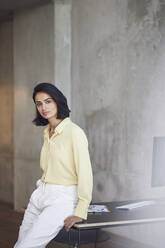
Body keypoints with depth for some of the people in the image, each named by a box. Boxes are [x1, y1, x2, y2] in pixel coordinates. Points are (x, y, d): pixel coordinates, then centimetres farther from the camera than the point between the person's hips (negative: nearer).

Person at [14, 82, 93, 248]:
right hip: (40, 196, 8)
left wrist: (80, 213, -20)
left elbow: (85, 172, -18)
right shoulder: (48, 133, 12)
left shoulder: (73, 132, -14)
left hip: (62, 198, -8)